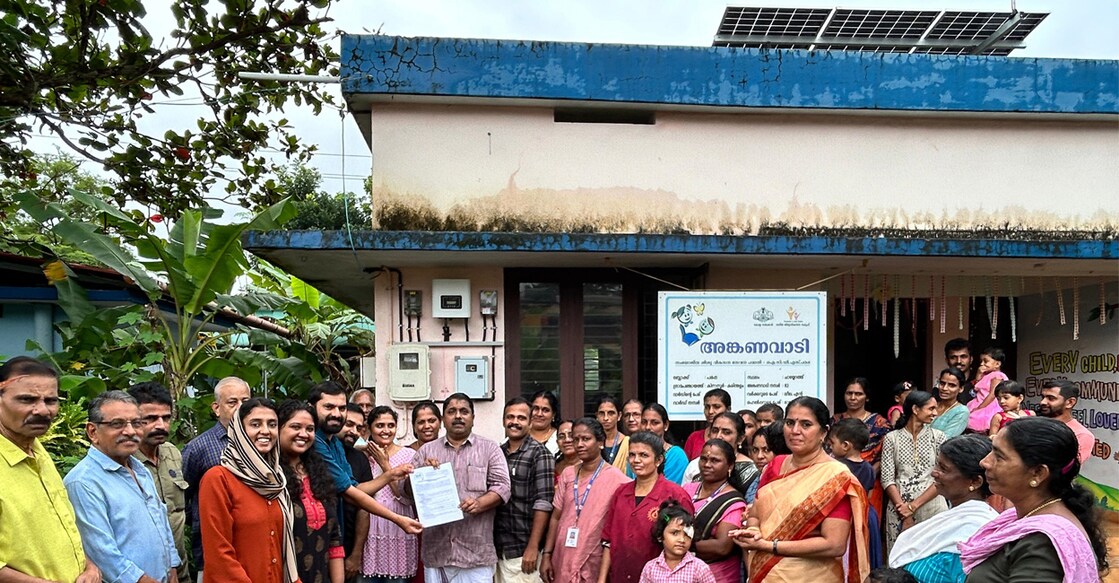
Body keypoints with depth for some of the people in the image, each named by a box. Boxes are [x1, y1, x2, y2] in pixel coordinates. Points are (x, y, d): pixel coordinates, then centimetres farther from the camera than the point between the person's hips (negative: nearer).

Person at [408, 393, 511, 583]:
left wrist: (479, 503, -19)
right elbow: (407, 489, 11)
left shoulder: (490, 448, 6)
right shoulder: (426, 450, 13)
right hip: (436, 551, 2)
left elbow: (502, 487, -1)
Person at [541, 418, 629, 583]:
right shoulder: (567, 474, 6)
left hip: (594, 563, -4)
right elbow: (556, 517, 8)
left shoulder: (615, 478, -9)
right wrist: (546, 555, 3)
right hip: (563, 561, 4)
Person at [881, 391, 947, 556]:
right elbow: (887, 479, -3)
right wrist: (904, 514, -11)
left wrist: (914, 505, -11)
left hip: (931, 507, 0)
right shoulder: (892, 438, 1)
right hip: (899, 508, 0)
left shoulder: (938, 436, 4)